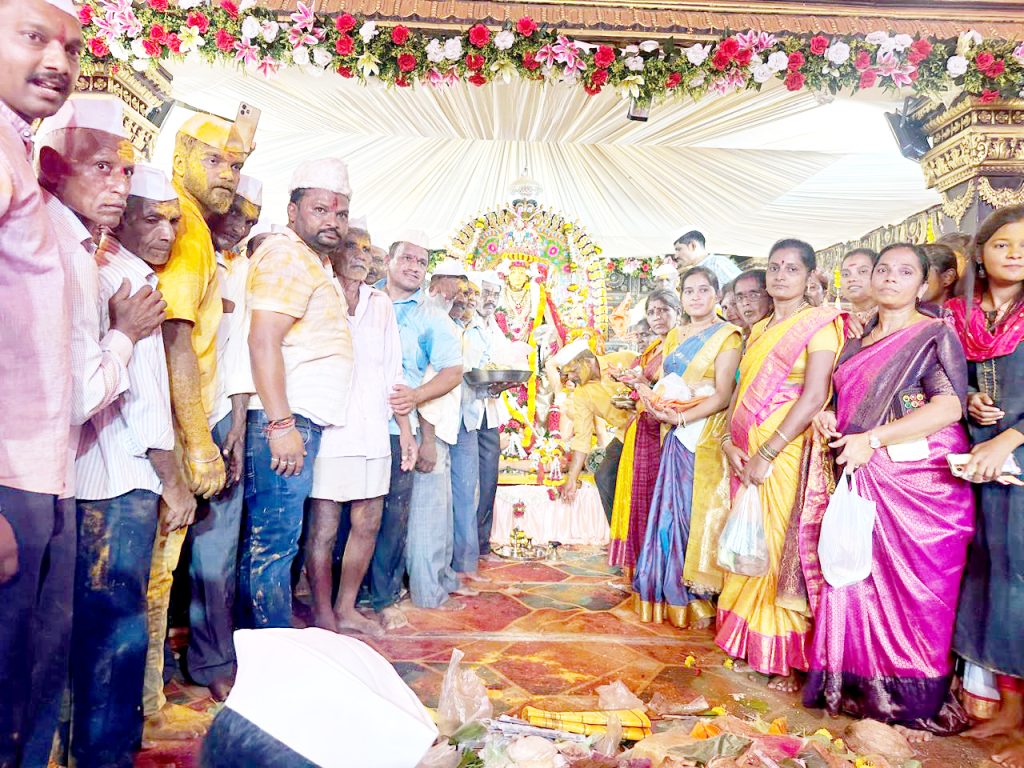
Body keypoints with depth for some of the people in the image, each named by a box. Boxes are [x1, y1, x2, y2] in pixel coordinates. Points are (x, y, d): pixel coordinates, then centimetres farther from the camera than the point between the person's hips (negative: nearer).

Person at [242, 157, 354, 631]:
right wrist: (282, 425, -23)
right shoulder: (288, 255, -9)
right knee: (275, 542, -4)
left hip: (300, 420, 10)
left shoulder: (317, 261, 23)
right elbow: (263, 341, -19)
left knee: (268, 540, 14)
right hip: (285, 420, -10)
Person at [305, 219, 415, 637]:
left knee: (367, 524, 11)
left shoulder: (381, 305, 14)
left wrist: (405, 429, 16)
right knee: (323, 530, 1)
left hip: (373, 433, 6)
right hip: (329, 432, -6)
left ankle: (346, 609, 27)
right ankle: (324, 616, 17)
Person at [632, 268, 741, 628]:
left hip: (705, 438, -6)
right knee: (671, 512, 8)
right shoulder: (676, 336, 17)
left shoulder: (726, 335, -4)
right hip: (675, 437, 6)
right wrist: (652, 400, -3)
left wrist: (680, 418, -21)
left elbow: (722, 396, -13)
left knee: (697, 513, -2)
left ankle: (698, 599, 10)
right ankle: (671, 594, 21)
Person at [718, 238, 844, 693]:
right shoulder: (758, 330, 17)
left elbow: (813, 397, -14)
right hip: (746, 456, 6)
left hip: (788, 453, -6)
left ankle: (785, 658, 12)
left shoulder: (818, 324, -4)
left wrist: (766, 454, -17)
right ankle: (748, 644, 25)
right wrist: (731, 442, -2)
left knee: (782, 548, -2)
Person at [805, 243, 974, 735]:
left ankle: (914, 697, 13)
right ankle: (857, 685, 18)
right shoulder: (859, 341, 18)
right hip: (861, 479, 6)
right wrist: (828, 417, 5)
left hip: (920, 481, -6)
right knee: (857, 577, 6)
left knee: (912, 586, -2)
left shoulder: (936, 334, -2)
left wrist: (872, 440, -19)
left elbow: (949, 407, -15)